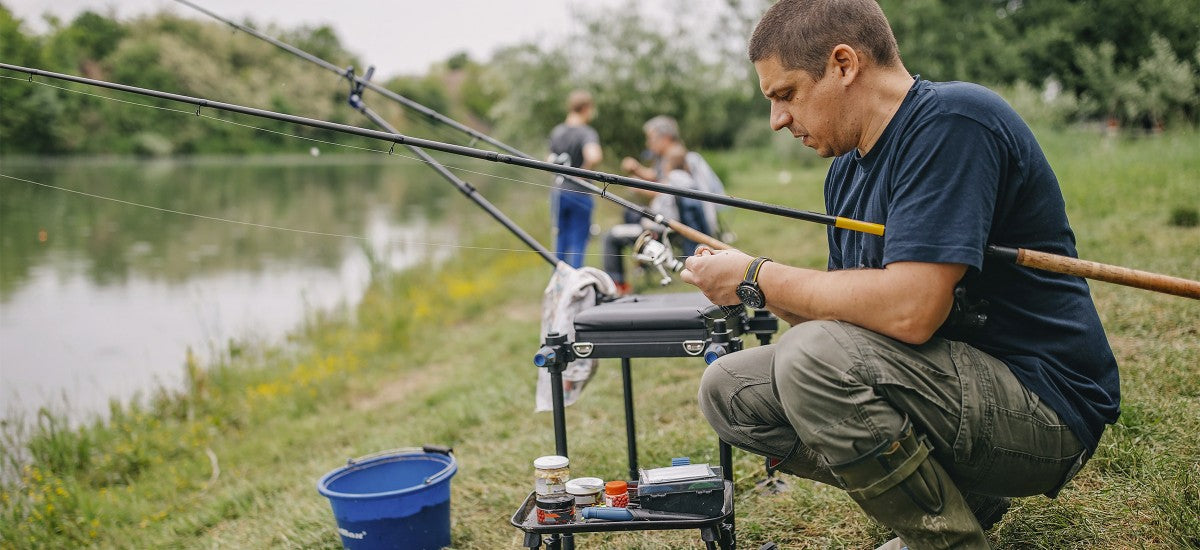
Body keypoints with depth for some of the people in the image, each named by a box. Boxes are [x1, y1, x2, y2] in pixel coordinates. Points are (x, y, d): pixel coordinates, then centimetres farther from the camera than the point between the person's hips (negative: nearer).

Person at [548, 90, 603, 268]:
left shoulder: (556, 131, 6)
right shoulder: (587, 133, -15)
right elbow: (594, 157, -33)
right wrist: (584, 170, -17)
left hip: (558, 192, 6)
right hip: (579, 193, -6)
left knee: (561, 239, 17)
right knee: (577, 243, 3)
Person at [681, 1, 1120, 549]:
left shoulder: (953, 120, -18)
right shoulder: (846, 172, 10)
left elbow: (910, 309, -29)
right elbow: (850, 311, 11)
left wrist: (759, 278, -17)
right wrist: (750, 286, -6)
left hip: (1042, 405, -9)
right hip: (951, 377, 9)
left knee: (813, 358, -30)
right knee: (729, 388, 4)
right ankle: (961, 490, 8)